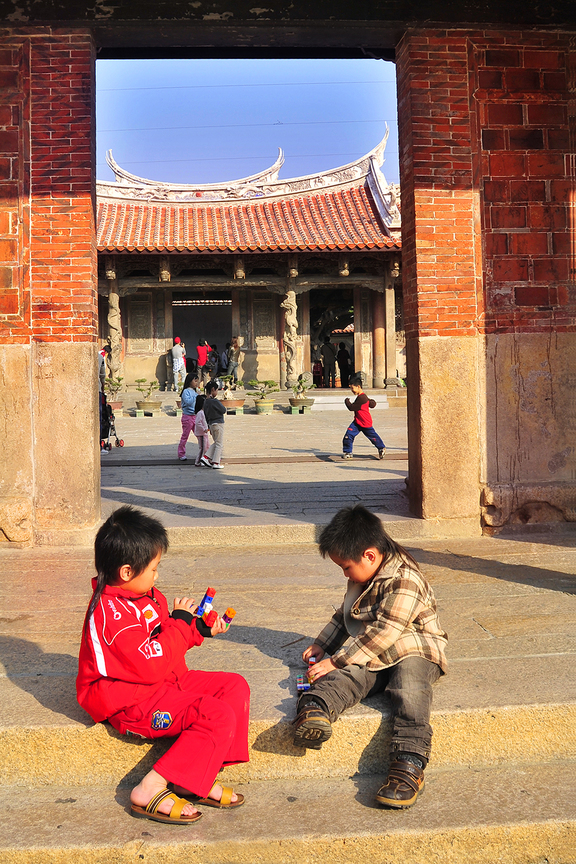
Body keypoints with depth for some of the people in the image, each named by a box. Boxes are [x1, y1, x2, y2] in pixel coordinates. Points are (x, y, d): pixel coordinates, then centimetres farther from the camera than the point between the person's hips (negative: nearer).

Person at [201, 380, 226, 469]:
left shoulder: (205, 401, 6)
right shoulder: (215, 401, -20)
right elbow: (223, 410, -12)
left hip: (211, 424, 8)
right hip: (218, 424, -8)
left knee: (216, 442, 19)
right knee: (219, 444, 2)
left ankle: (206, 457, 9)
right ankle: (216, 463, 3)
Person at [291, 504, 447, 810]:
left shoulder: (404, 582, -17)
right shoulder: (362, 578, 13)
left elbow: (380, 636, -22)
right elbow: (345, 614, 31)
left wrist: (335, 661, -20)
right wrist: (323, 644, 23)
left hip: (413, 652, -6)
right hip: (370, 658, 6)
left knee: (409, 687, -36)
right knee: (347, 675, -26)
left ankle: (409, 765, -48)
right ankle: (315, 708, -56)